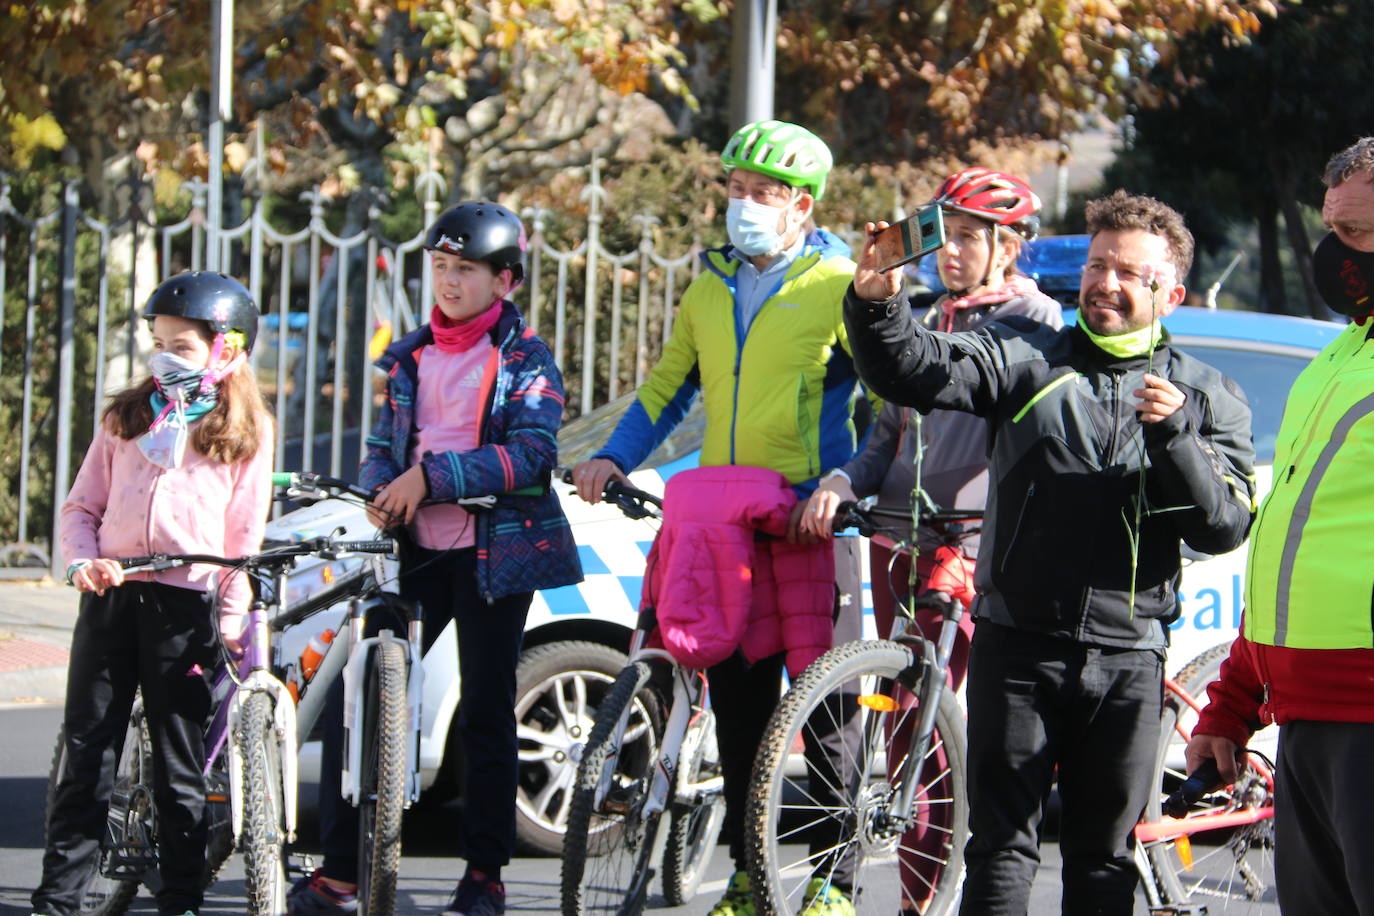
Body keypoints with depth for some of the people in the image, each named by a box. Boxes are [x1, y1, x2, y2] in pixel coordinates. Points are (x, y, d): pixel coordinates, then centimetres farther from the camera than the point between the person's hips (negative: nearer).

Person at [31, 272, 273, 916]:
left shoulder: (247, 430, 6)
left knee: (179, 767, 2)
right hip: (110, 595, 3)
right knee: (86, 754, 2)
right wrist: (82, 561, -6)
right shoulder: (125, 417, 14)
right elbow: (82, 507, 14)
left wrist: (232, 624, -3)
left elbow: (244, 536, 4)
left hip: (185, 603, -2)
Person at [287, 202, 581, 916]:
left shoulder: (525, 358, -2)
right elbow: (383, 445, 15)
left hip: (493, 553, -4)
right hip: (416, 550, 4)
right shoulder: (409, 358, 13)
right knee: (352, 695, -4)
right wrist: (381, 493, -8)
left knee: (485, 711, 2)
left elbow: (532, 454, -13)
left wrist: (432, 476, -20)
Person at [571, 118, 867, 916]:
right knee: (737, 700, 7)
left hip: (809, 521, -5)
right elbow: (668, 388, 20)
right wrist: (613, 457, 4)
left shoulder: (839, 287, -5)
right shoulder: (712, 287, 13)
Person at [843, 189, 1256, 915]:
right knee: (1002, 847, -4)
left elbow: (1225, 528, -2)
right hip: (1019, 644, -1)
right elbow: (917, 372, -10)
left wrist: (1173, 436, -17)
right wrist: (876, 304, -30)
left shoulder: (1208, 397, 8)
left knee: (1104, 857, 9)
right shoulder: (1027, 357, 5)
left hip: (1127, 658, 1)